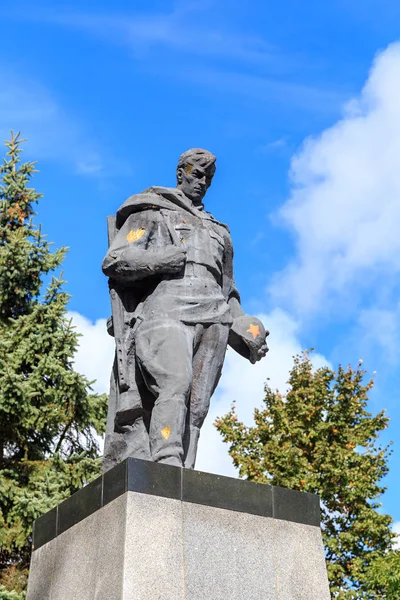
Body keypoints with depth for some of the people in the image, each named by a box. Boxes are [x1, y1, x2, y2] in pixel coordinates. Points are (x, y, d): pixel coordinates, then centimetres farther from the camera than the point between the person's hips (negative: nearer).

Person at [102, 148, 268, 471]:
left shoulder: (219, 232, 34)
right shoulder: (152, 213, 19)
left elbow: (229, 292, 33)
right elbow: (114, 261, 5)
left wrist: (245, 330, 15)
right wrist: (167, 259, -8)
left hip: (213, 323, 5)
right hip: (165, 313, -4)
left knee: (196, 406, -10)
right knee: (175, 381, -30)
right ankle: (167, 464, -39)